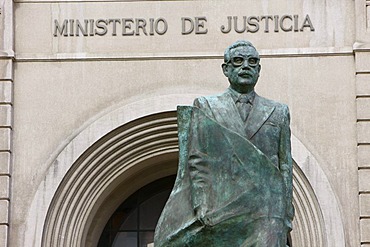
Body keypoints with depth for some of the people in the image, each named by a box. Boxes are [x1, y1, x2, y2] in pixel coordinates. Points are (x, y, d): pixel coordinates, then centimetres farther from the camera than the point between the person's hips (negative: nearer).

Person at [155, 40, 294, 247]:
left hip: (266, 214, 1)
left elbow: (285, 166, 14)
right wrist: (201, 205, -9)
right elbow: (196, 160, 3)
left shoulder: (278, 112, 18)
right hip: (220, 210, -1)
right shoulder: (205, 107, 12)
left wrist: (287, 214, 6)